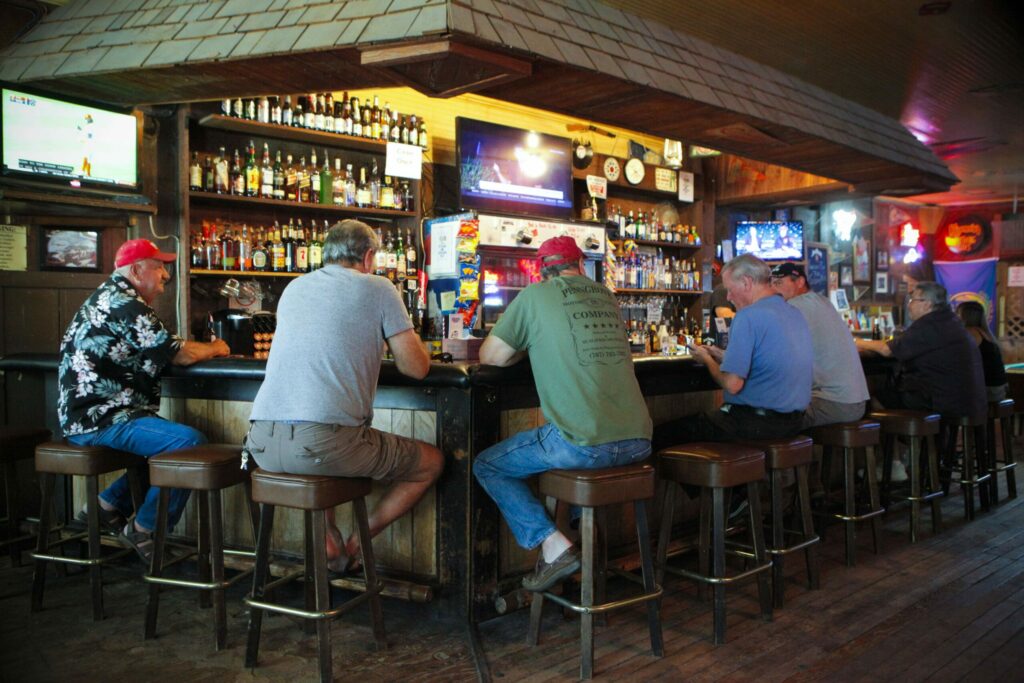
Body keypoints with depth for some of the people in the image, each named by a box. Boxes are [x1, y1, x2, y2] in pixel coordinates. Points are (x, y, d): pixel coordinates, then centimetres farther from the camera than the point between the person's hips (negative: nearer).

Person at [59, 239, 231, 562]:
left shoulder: (108, 297, 18)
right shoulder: (124, 304, -16)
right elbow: (180, 354, -17)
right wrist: (215, 348, 1)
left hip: (85, 414, 11)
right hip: (101, 420, -11)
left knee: (170, 439, 16)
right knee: (190, 442, -20)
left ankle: (108, 505, 19)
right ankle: (144, 529, -5)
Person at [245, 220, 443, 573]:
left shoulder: (294, 288, 21)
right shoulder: (378, 288, 4)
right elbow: (417, 368, 3)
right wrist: (405, 339, 25)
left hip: (261, 443, 6)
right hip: (324, 442, -6)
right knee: (432, 462, 15)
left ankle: (328, 541, 24)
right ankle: (357, 542, 18)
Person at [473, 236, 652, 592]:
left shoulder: (535, 296, 0)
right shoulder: (607, 296, 16)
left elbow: (490, 357, 4)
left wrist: (524, 348, 22)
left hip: (584, 443, -6)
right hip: (638, 441, 7)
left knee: (487, 466, 12)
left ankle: (553, 544, 1)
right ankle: (565, 525, 33)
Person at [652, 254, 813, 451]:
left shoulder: (748, 317, -18)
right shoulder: (796, 314, 10)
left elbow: (732, 384, -22)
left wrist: (707, 360, -3)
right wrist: (724, 357, 17)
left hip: (756, 423, -10)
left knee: (660, 435, -2)